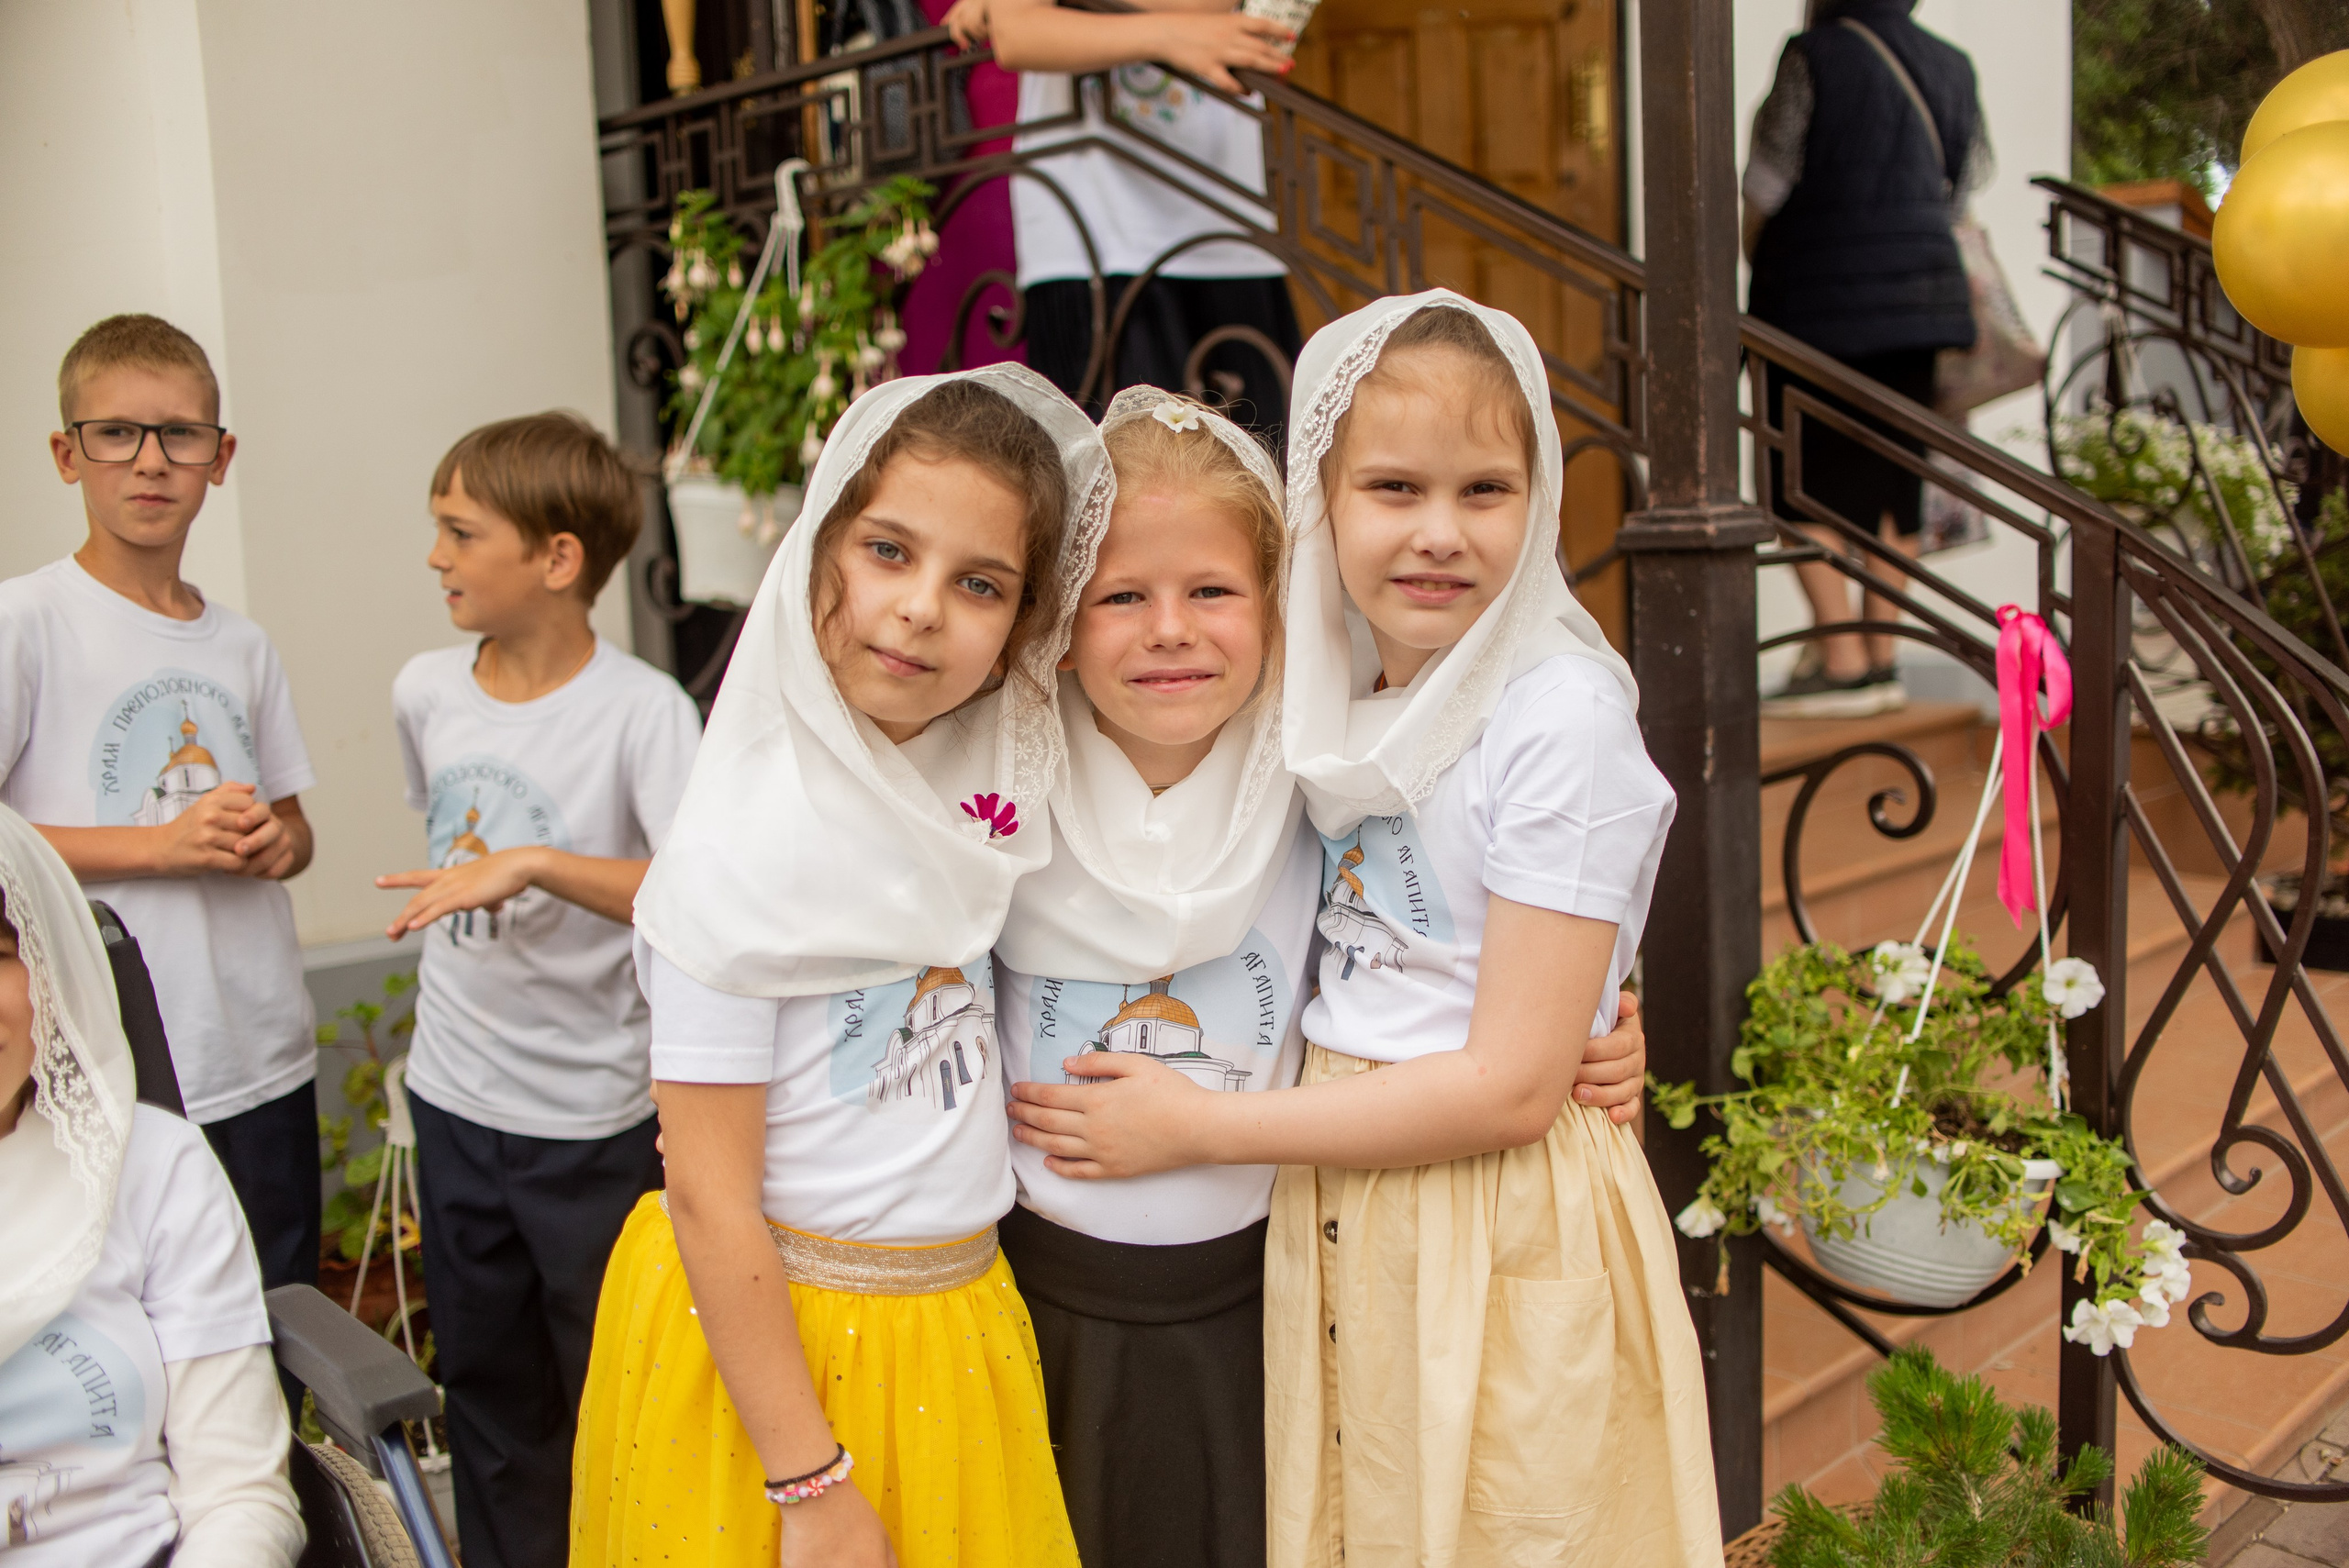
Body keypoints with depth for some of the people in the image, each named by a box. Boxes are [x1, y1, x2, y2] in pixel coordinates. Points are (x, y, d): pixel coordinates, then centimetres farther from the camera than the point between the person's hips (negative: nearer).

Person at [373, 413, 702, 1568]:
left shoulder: (643, 712, -18)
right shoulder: (425, 692, 1)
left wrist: (532, 866, -36)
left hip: (593, 1119, -5)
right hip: (453, 1099, 6)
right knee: (486, 1386, 19)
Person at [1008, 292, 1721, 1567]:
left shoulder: (1558, 719, -17)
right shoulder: (1334, 699, 4)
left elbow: (1512, 1088, -19)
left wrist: (1196, 1128, -14)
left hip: (1504, 1252, -6)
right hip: (1330, 1226, 6)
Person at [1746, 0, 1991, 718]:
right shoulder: (1950, 67, 13)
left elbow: (1765, 189, -4)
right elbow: (1965, 187, 18)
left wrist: (1759, 262, 11)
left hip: (1820, 301, -6)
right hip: (1923, 295, 6)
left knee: (1806, 484, -3)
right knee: (1893, 483, 9)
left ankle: (1842, 659, -8)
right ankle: (1882, 657, 11)